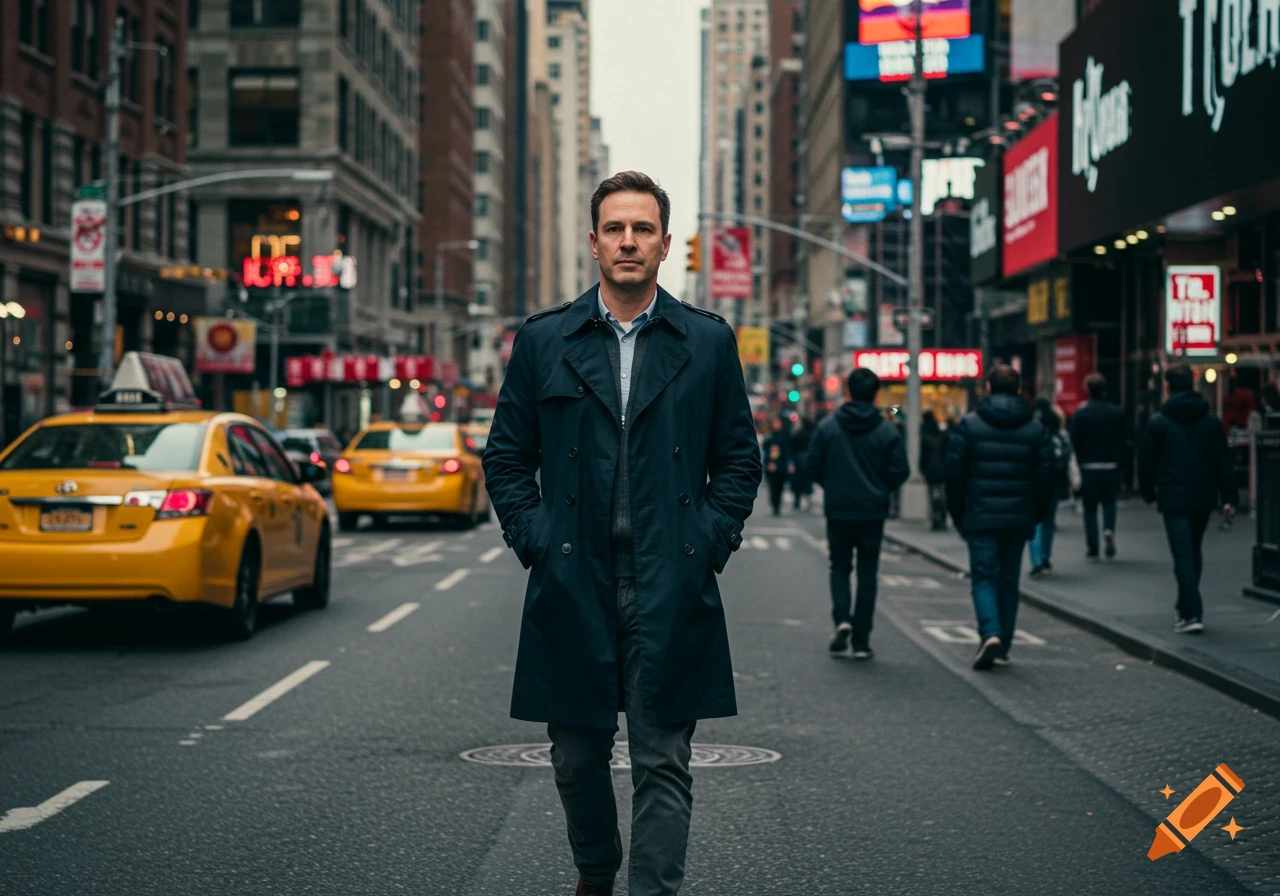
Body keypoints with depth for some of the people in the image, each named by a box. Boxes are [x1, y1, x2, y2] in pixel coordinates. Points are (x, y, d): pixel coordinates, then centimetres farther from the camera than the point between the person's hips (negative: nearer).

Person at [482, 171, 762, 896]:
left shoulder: (709, 341, 6)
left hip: (670, 589, -1)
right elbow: (506, 456, 11)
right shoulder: (544, 340, 6)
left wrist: (710, 543, -1)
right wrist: (533, 539, 0)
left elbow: (739, 459, 10)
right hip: (573, 585, 1)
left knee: (663, 765, -2)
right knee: (578, 758, 13)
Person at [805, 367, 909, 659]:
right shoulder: (888, 431, -5)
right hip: (873, 513, 0)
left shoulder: (827, 427, -4)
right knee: (867, 574, 8)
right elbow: (900, 471, -6)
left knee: (839, 567, 16)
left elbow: (813, 465, -3)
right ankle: (861, 641, 7)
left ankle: (842, 619, -8)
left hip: (837, 512, 0)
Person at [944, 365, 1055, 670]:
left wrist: (957, 513, 7)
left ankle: (990, 634, -22)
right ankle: (1002, 648, 13)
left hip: (980, 517, -2)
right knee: (1009, 581, 11)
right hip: (1018, 519, 2)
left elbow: (954, 472, -3)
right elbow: (1045, 476, 5)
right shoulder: (1036, 429, 6)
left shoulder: (969, 424, -2)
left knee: (983, 578, 1)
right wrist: (1036, 516, 14)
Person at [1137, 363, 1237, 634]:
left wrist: (1148, 493, 14)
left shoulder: (1158, 422, -5)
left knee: (1183, 555, -5)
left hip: (1174, 499, -4)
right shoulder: (1212, 420, 5)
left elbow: (1146, 462, -1)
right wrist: (1228, 498, 7)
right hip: (1204, 498, 4)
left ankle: (1191, 614, -14)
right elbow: (1224, 462, 5)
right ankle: (1188, 607, 26)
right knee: (1194, 553, 18)